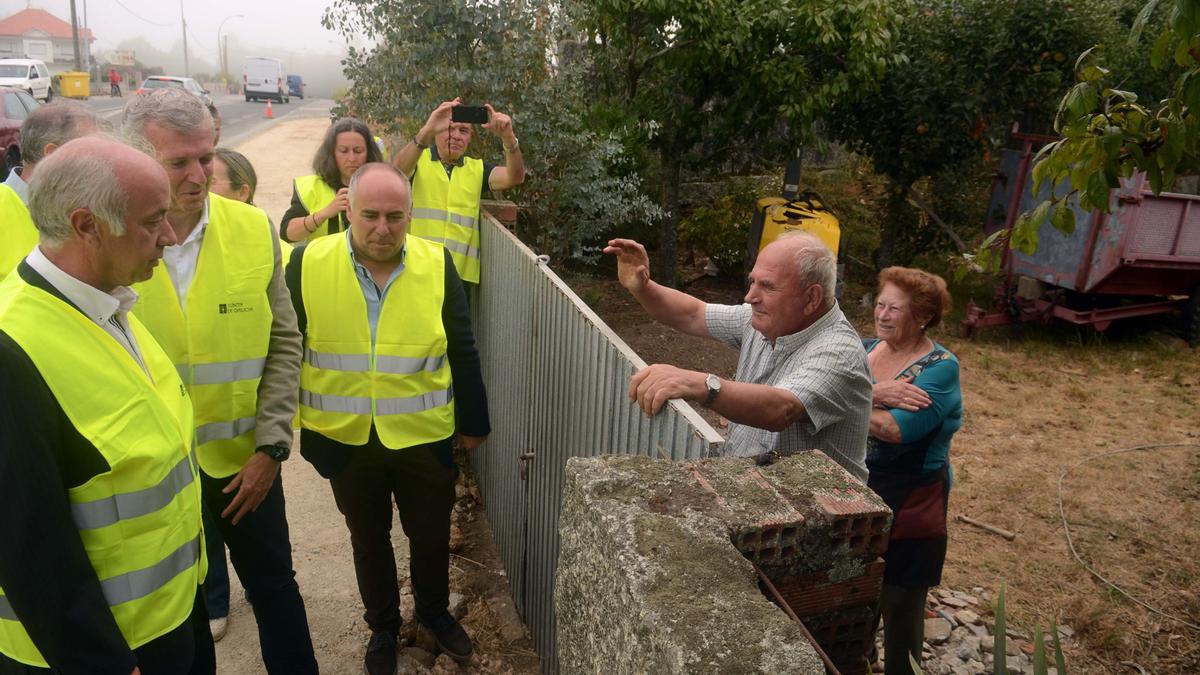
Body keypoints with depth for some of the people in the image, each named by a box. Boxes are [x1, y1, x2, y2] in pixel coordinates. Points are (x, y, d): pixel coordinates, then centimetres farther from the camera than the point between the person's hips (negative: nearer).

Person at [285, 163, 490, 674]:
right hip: (346, 439, 0)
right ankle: (382, 625, 44)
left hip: (425, 438, 0)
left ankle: (434, 612, 45)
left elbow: (462, 352, -1)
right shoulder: (308, 263, -10)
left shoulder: (437, 264, -8)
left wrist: (474, 421, 4)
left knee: (432, 537, 17)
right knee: (368, 541, 20)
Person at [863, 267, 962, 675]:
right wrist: (875, 394, -27)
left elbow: (897, 428, -29)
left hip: (906, 506, -5)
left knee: (899, 604, 10)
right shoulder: (866, 349, 3)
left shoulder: (940, 368, -16)